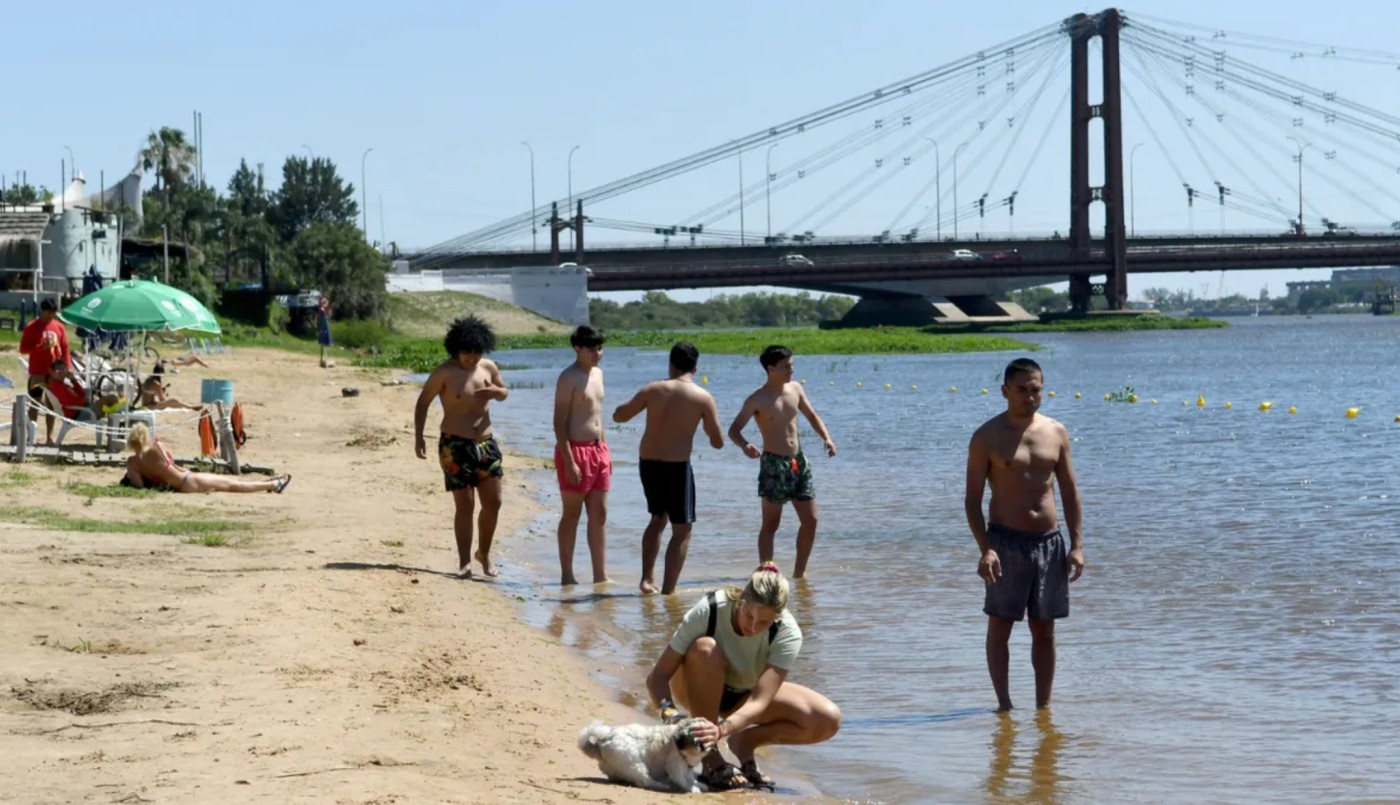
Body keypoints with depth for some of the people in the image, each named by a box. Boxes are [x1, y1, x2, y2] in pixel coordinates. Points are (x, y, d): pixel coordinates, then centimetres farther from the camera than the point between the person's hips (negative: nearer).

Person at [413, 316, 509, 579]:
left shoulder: (488, 367, 3)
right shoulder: (445, 372, -11)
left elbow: (504, 392, 18)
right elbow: (423, 402, -4)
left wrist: (495, 391, -7)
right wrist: (418, 437, -11)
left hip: (486, 442, 5)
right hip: (455, 445, -5)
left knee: (493, 503, 4)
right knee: (465, 504, -5)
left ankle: (484, 554, 23)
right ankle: (464, 562, 5)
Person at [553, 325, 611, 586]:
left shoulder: (597, 373, 13)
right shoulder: (569, 378, -13)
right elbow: (559, 422, -16)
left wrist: (605, 451, 18)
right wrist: (568, 461, -21)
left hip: (598, 449, 8)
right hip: (575, 449, -8)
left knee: (600, 514, 9)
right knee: (572, 514, 0)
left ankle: (601, 575, 13)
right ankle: (567, 575, 6)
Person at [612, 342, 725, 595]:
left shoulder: (652, 390, 0)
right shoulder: (703, 398, -7)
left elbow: (618, 415, 10)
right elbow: (718, 442, -3)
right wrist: (708, 427, 17)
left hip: (648, 463, 4)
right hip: (677, 467, -4)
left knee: (658, 519, 25)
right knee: (682, 529, 8)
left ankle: (647, 578, 20)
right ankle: (668, 590, 4)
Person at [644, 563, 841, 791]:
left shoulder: (788, 634, -28)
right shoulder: (708, 611, -32)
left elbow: (758, 702, -37)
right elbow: (657, 676, -31)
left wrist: (722, 730, -55)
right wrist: (669, 712, -51)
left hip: (747, 696, 1)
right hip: (697, 690, -1)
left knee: (828, 720, -23)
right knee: (705, 649, -38)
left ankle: (745, 742, -2)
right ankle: (711, 759, -25)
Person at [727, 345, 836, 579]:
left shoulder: (795, 389, 5)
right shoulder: (758, 400, -11)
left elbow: (812, 416, 16)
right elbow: (734, 430, -14)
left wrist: (826, 437, -2)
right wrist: (744, 445, -36)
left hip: (798, 461, 6)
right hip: (773, 463, -6)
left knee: (810, 520, 6)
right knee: (771, 524, -1)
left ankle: (799, 572, 19)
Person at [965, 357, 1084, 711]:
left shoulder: (1056, 432, 7)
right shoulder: (987, 437, -4)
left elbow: (1070, 492, 10)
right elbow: (973, 499, -6)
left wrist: (1077, 545, 1)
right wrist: (985, 549, -17)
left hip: (1050, 540, 4)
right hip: (1006, 540, -4)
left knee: (1044, 629, 8)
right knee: (1000, 625, -1)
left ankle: (1043, 706, 14)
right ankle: (1004, 703, 5)